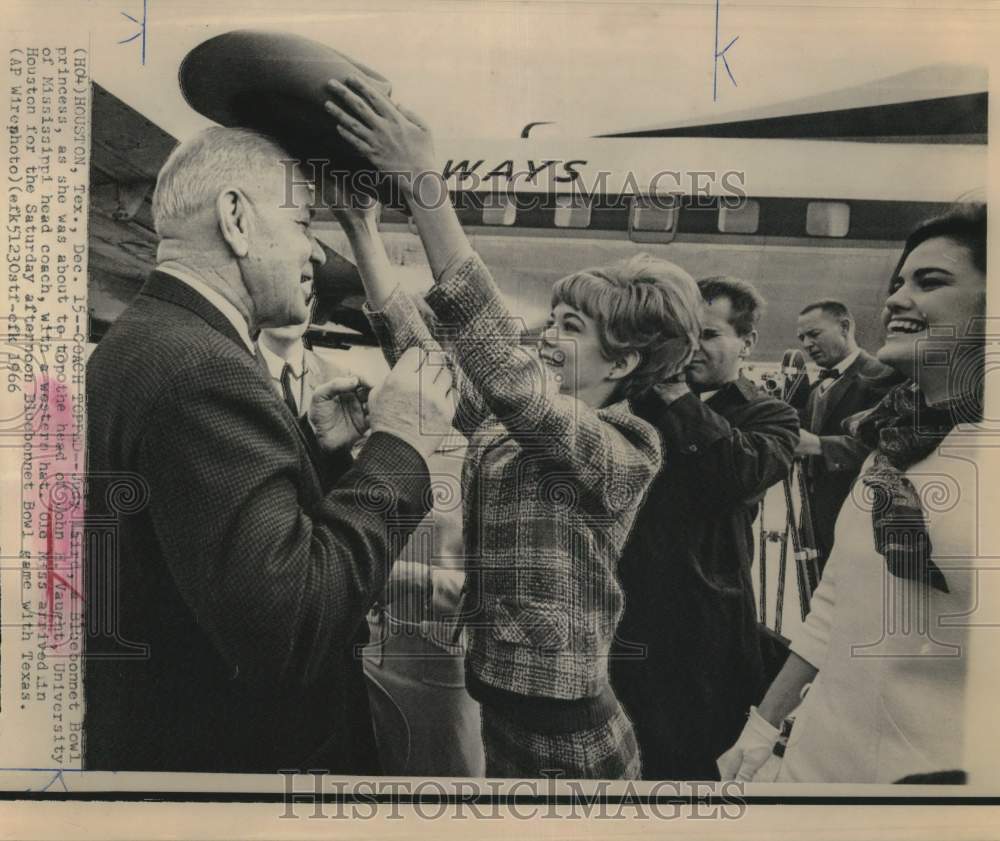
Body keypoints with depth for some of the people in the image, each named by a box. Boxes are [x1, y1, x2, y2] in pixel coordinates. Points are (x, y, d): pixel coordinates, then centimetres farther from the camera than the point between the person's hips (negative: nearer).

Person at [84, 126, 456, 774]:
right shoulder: (200, 370, -26)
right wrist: (397, 447, -24)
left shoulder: (141, 343, 5)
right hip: (223, 750, -9)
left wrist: (317, 447, 0)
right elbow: (288, 630, -32)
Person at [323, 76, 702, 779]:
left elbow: (508, 373, -32)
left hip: (566, 741, -6)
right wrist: (359, 221, -7)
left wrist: (426, 187, -37)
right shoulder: (503, 428, 4)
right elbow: (419, 351, 0)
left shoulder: (626, 451, -16)